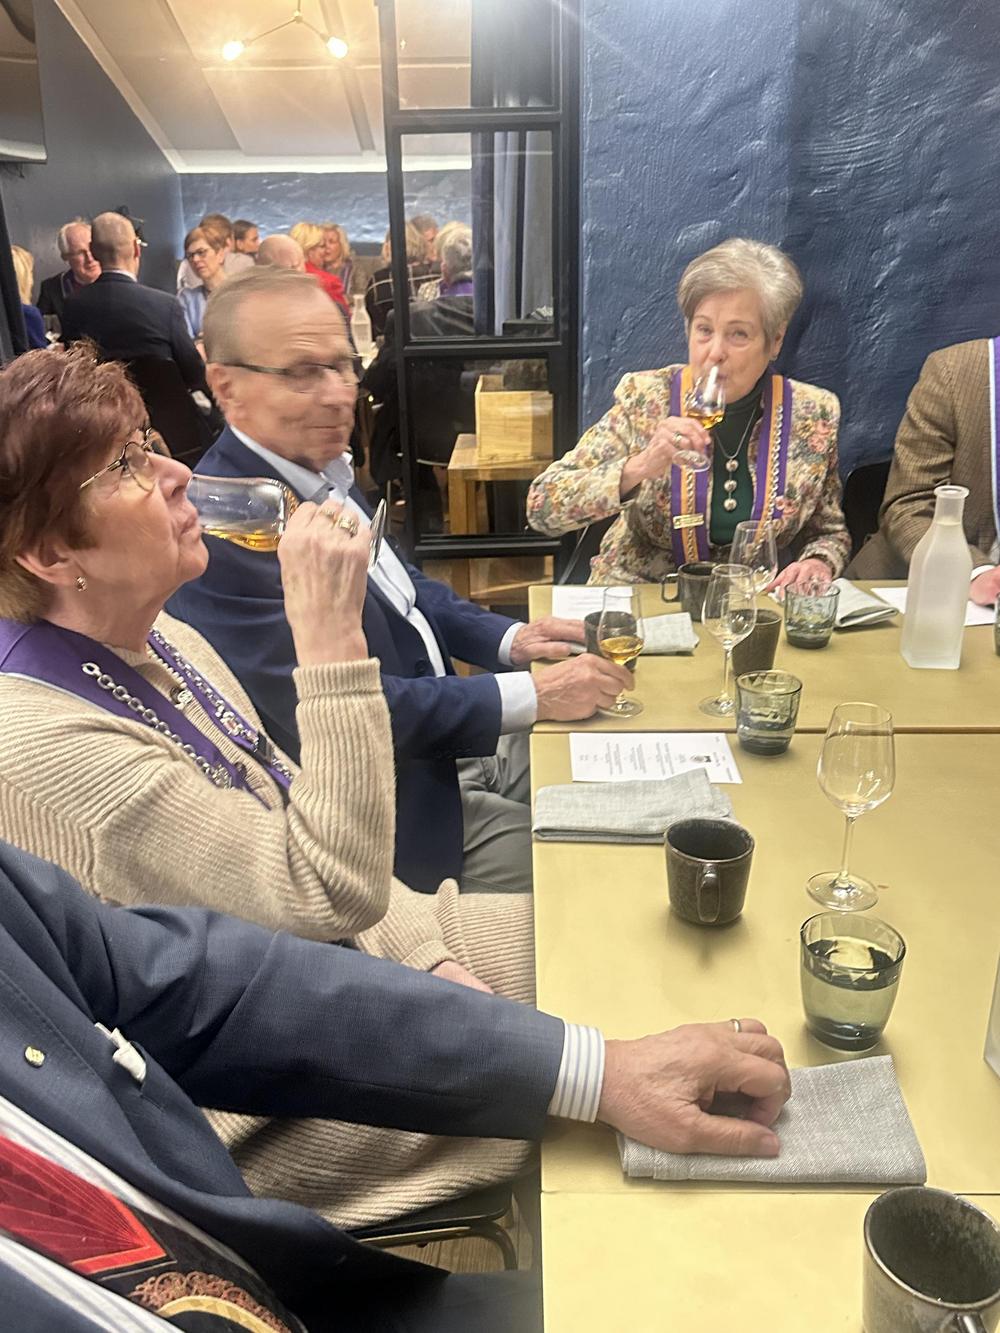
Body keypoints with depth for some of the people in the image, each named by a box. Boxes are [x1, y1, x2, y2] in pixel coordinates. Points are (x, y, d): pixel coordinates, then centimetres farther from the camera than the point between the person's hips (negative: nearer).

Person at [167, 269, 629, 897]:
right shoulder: (226, 529, -25)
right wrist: (530, 695, -24)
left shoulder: (326, 471, 3)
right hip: (399, 811, -8)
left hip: (457, 747, 9)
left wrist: (509, 638, -1)